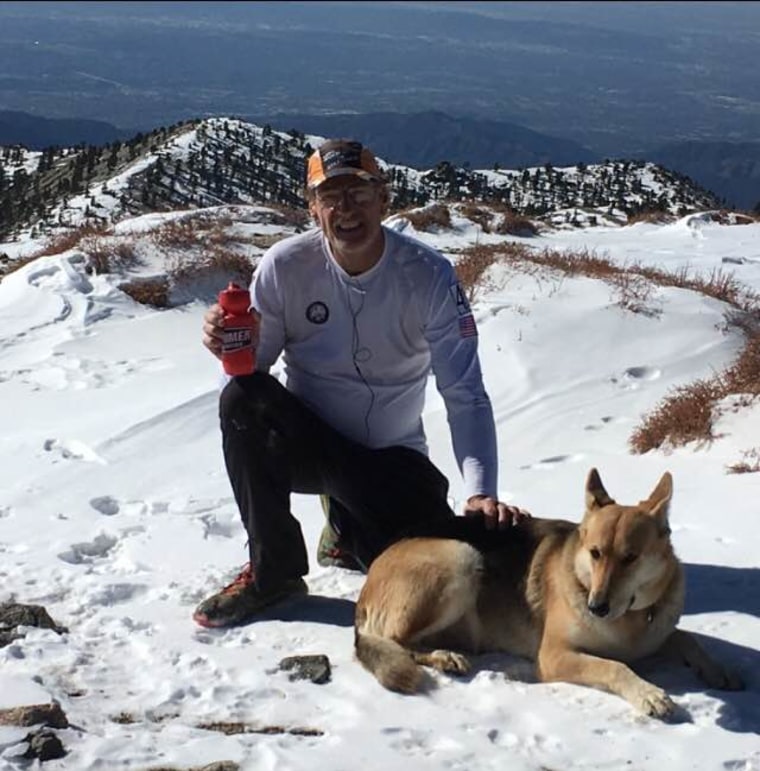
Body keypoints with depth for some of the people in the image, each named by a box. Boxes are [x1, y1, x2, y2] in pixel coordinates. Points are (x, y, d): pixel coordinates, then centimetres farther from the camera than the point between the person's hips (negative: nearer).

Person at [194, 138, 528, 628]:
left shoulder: (429, 276, -16)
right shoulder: (285, 266, -14)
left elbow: (465, 396, -17)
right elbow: (255, 365, -8)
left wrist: (482, 493, -31)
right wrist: (228, 346, -33)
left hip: (392, 458, 0)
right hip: (307, 442, 0)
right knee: (241, 399, -30)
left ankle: (349, 527, 18)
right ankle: (273, 570, -13)